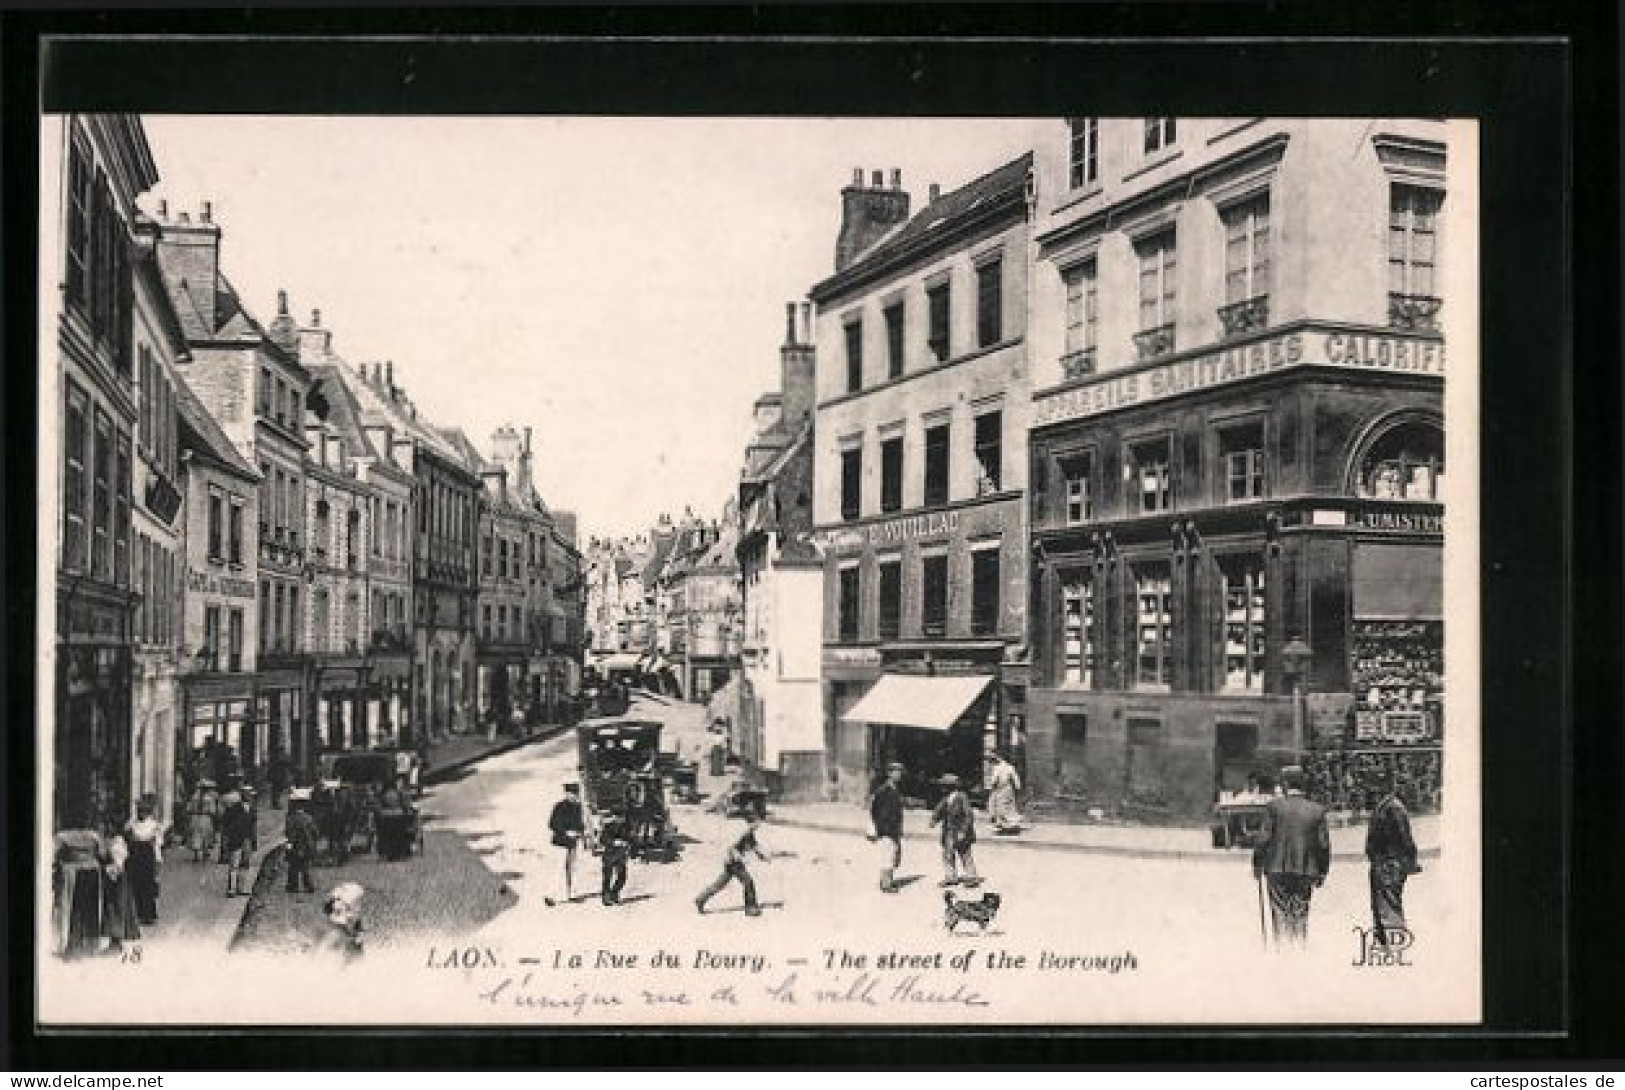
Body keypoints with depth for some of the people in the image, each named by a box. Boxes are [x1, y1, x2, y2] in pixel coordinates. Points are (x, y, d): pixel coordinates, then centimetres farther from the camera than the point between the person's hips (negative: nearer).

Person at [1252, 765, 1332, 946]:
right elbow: (1324, 845, 3)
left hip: (1278, 869, -2)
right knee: (1301, 917, 11)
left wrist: (1257, 864, 4)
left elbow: (1264, 838, -7)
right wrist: (1322, 872, 12)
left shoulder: (1274, 806, -6)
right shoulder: (1317, 810, 2)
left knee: (1281, 916, 5)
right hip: (1306, 871, 2)